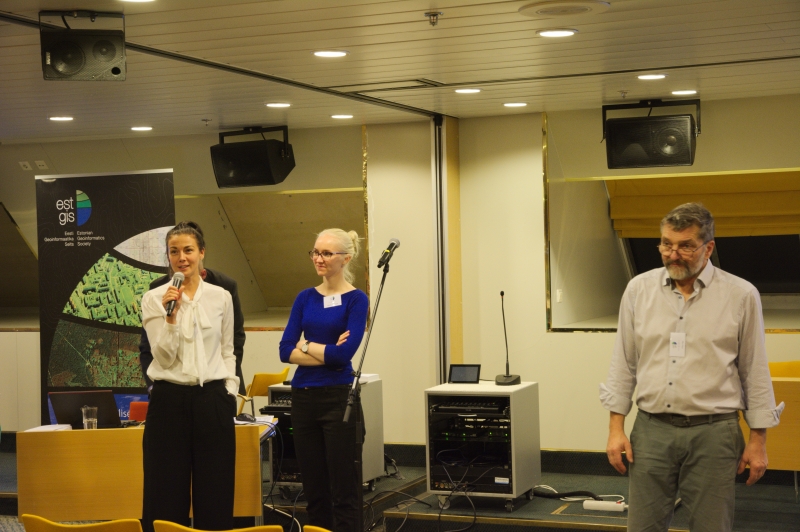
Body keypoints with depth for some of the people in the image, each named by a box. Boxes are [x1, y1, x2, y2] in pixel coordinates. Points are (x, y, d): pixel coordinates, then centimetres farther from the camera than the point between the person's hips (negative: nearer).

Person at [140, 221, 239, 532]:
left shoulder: (221, 297, 6)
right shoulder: (154, 299, -1)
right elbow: (163, 356, -7)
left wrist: (230, 392, 5)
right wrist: (170, 316, -19)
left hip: (212, 399, 2)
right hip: (169, 400, -2)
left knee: (214, 489, 5)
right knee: (168, 491, 2)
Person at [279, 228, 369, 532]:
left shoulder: (356, 299, -5)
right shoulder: (305, 297, 9)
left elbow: (345, 352, -17)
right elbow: (286, 351, 0)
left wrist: (306, 345, -4)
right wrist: (327, 353, -12)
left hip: (338, 399, -5)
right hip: (303, 398, 5)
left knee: (343, 489, -1)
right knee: (313, 488, 10)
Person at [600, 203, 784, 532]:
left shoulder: (741, 295, -2)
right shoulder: (639, 289, 4)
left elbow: (755, 372, 2)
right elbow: (623, 364, 8)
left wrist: (758, 440, 1)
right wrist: (616, 428, 4)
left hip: (713, 433, -2)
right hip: (651, 430, 2)